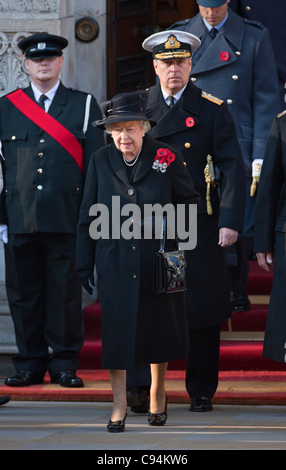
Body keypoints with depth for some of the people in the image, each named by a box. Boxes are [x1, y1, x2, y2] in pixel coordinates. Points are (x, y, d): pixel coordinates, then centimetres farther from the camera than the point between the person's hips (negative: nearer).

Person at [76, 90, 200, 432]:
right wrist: (84, 264, 3)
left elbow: (189, 201, 7)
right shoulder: (101, 161, 1)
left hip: (157, 259, 0)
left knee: (157, 326, 12)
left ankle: (158, 393, 33)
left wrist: (165, 220, -9)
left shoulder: (167, 157, -4)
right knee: (116, 330, -5)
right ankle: (119, 406, 2)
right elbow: (88, 215, 6)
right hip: (114, 261, 0)